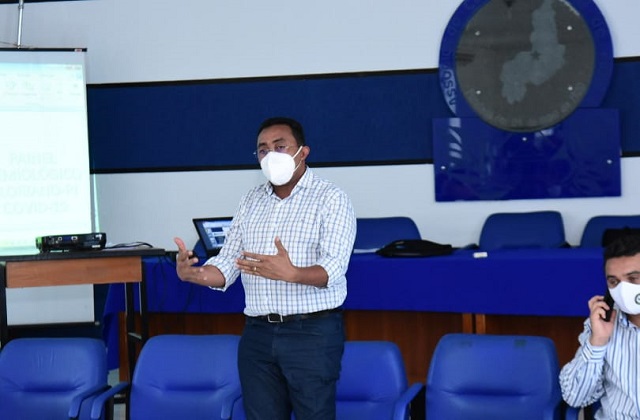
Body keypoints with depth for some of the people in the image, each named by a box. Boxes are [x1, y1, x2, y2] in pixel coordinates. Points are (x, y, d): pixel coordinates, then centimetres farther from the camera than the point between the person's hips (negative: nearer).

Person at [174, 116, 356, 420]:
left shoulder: (330, 198, -5)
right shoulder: (250, 201, 13)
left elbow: (333, 269, -17)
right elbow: (228, 263, 10)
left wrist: (291, 274, -37)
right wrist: (194, 274, -12)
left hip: (312, 332, -5)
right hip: (258, 333, 5)